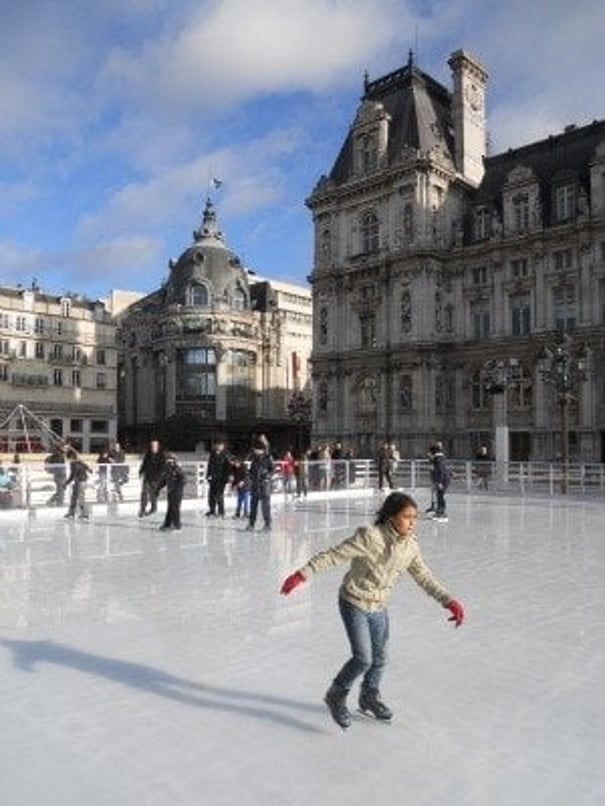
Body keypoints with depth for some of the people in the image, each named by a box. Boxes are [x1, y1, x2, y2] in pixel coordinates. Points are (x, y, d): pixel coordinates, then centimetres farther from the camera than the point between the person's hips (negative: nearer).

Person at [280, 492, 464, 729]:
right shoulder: (369, 537, -28)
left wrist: (449, 601, -5)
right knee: (363, 659, -8)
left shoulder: (410, 545, -8)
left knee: (380, 657, 19)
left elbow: (424, 577, 3)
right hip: (354, 603, -6)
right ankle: (336, 696, 20)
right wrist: (302, 574, -30)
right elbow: (333, 555, -25)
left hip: (379, 607, 6)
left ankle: (370, 697, 46)